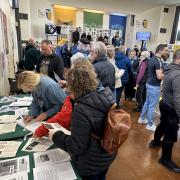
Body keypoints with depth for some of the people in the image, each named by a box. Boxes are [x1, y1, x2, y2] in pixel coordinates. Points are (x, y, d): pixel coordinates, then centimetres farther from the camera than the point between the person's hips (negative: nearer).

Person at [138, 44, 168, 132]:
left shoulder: (152, 59, 9)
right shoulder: (158, 61, -21)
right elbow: (159, 76, -27)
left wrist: (163, 73, 15)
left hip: (149, 84, 10)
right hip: (155, 86, -10)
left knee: (147, 103, 20)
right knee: (152, 106, 1)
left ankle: (142, 118, 33)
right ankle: (150, 125, 12)